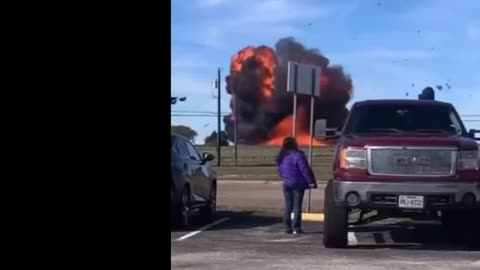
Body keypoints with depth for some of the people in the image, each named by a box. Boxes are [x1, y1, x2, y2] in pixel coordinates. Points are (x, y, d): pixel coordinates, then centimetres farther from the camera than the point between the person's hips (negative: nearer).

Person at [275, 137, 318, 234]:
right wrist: (311, 181, -11)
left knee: (288, 206, 11)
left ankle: (287, 227, 9)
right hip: (298, 184, -5)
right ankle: (296, 228, -1)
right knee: (297, 206, 0)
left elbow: (279, 170, 12)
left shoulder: (281, 157, 4)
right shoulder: (298, 155, -17)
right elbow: (304, 169, -17)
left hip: (287, 184, 6)